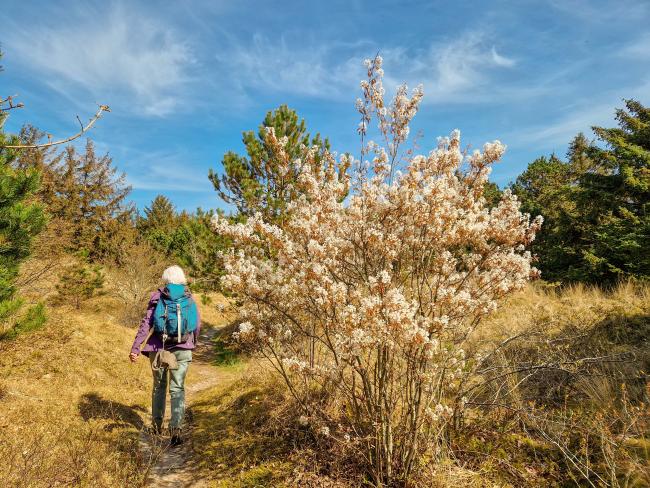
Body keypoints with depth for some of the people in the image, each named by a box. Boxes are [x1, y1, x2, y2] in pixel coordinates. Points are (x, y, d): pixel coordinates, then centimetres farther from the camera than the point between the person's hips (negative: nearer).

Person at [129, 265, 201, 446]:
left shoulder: (157, 297, 0)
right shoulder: (189, 299, 4)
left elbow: (146, 323, -8)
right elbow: (197, 326, 9)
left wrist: (135, 347, -9)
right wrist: (193, 343, 27)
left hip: (159, 349, 0)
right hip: (182, 350, 0)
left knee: (159, 386, 18)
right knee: (177, 389, 3)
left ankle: (157, 425, 31)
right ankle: (176, 428, -9)